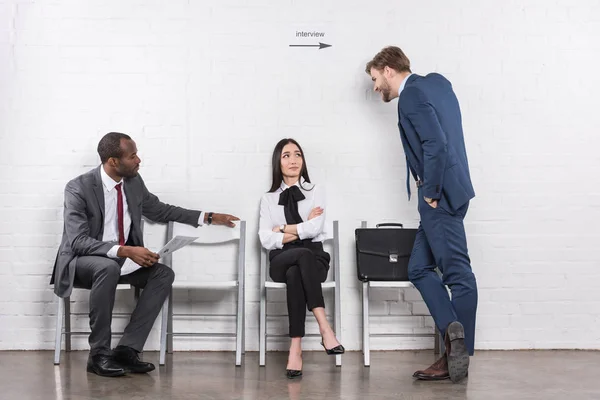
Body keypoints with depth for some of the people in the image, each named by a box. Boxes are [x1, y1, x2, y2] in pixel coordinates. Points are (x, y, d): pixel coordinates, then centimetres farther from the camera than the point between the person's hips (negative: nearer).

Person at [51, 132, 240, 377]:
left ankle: (126, 349, -18)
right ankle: (99, 355, -26)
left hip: (120, 260, 6)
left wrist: (208, 217, 13)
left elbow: (159, 210, 17)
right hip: (81, 262, -6)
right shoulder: (78, 189, -19)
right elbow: (78, 241, -26)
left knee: (163, 274, -17)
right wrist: (124, 251, -38)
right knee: (109, 268, -38)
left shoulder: (134, 182, -1)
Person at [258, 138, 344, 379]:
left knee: (295, 275, -37)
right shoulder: (268, 198, 13)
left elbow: (315, 228, -7)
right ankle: (324, 327, -44)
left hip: (313, 258, 0)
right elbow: (266, 240, 0)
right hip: (282, 260, 0)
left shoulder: (316, 192, 11)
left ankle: (295, 348, -40)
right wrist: (301, 229, -5)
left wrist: (283, 228, 0)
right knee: (303, 254, -37)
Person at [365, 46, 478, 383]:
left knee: (458, 273, -4)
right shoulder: (436, 82, 15)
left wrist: (430, 192, -14)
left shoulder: (411, 95, -12)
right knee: (420, 269, 11)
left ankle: (458, 349, 2)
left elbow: (436, 144, -21)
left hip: (440, 195, -10)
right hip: (446, 189, 10)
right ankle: (455, 334, 4)